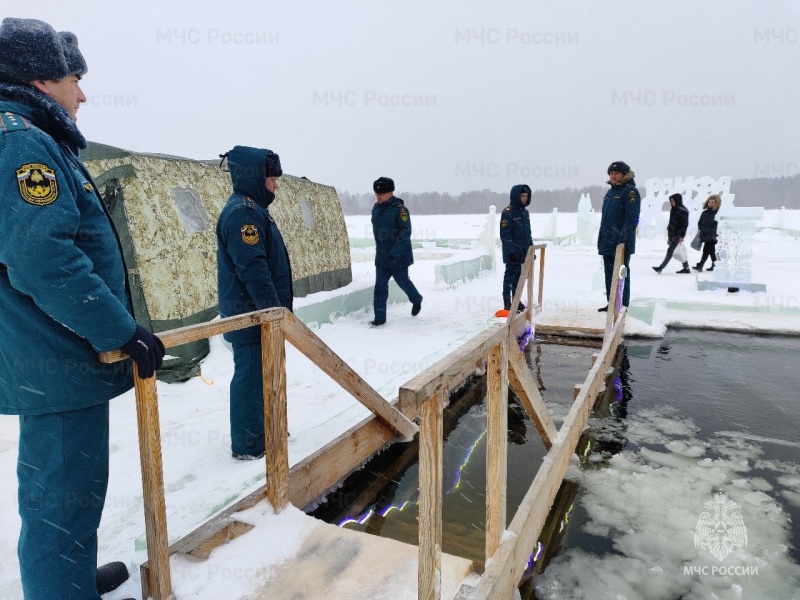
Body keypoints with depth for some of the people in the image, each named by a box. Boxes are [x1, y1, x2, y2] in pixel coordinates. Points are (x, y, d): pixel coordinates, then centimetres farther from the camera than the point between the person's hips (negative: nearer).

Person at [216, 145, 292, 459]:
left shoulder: (253, 208, 17)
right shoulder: (242, 212, -16)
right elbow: (252, 268, -24)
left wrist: (277, 308, 21)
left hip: (259, 312, 11)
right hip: (251, 313, -11)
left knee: (260, 373, 18)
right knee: (251, 376, -3)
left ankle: (261, 431, 31)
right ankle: (248, 445, 8)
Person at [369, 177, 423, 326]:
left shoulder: (400, 209, -16)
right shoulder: (376, 209, 7)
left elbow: (406, 232, -21)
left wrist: (395, 252, -27)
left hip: (399, 257, -6)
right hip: (381, 257, 6)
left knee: (403, 281, 11)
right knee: (380, 287, 2)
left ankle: (416, 300, 41)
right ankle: (379, 318, 7)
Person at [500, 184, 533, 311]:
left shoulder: (525, 212, 14)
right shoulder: (507, 213, -12)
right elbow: (505, 235, -16)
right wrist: (511, 251, -20)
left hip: (523, 253, 8)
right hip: (512, 254, -8)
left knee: (518, 277, 13)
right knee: (510, 276, -2)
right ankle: (507, 303, 4)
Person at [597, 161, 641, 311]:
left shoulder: (630, 191, -8)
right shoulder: (610, 192, 17)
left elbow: (632, 218, -16)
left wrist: (623, 238, -23)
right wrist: (601, 238, 17)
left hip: (621, 244, -8)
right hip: (607, 242, 8)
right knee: (609, 273, 12)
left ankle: (623, 306, 3)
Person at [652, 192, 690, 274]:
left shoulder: (683, 210, -11)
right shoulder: (673, 209, 15)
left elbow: (685, 224, -15)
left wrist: (682, 236, -18)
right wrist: (669, 234, 20)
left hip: (678, 234, -9)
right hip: (672, 234, 9)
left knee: (670, 250, -11)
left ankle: (660, 268, -15)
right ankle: (686, 268, 19)